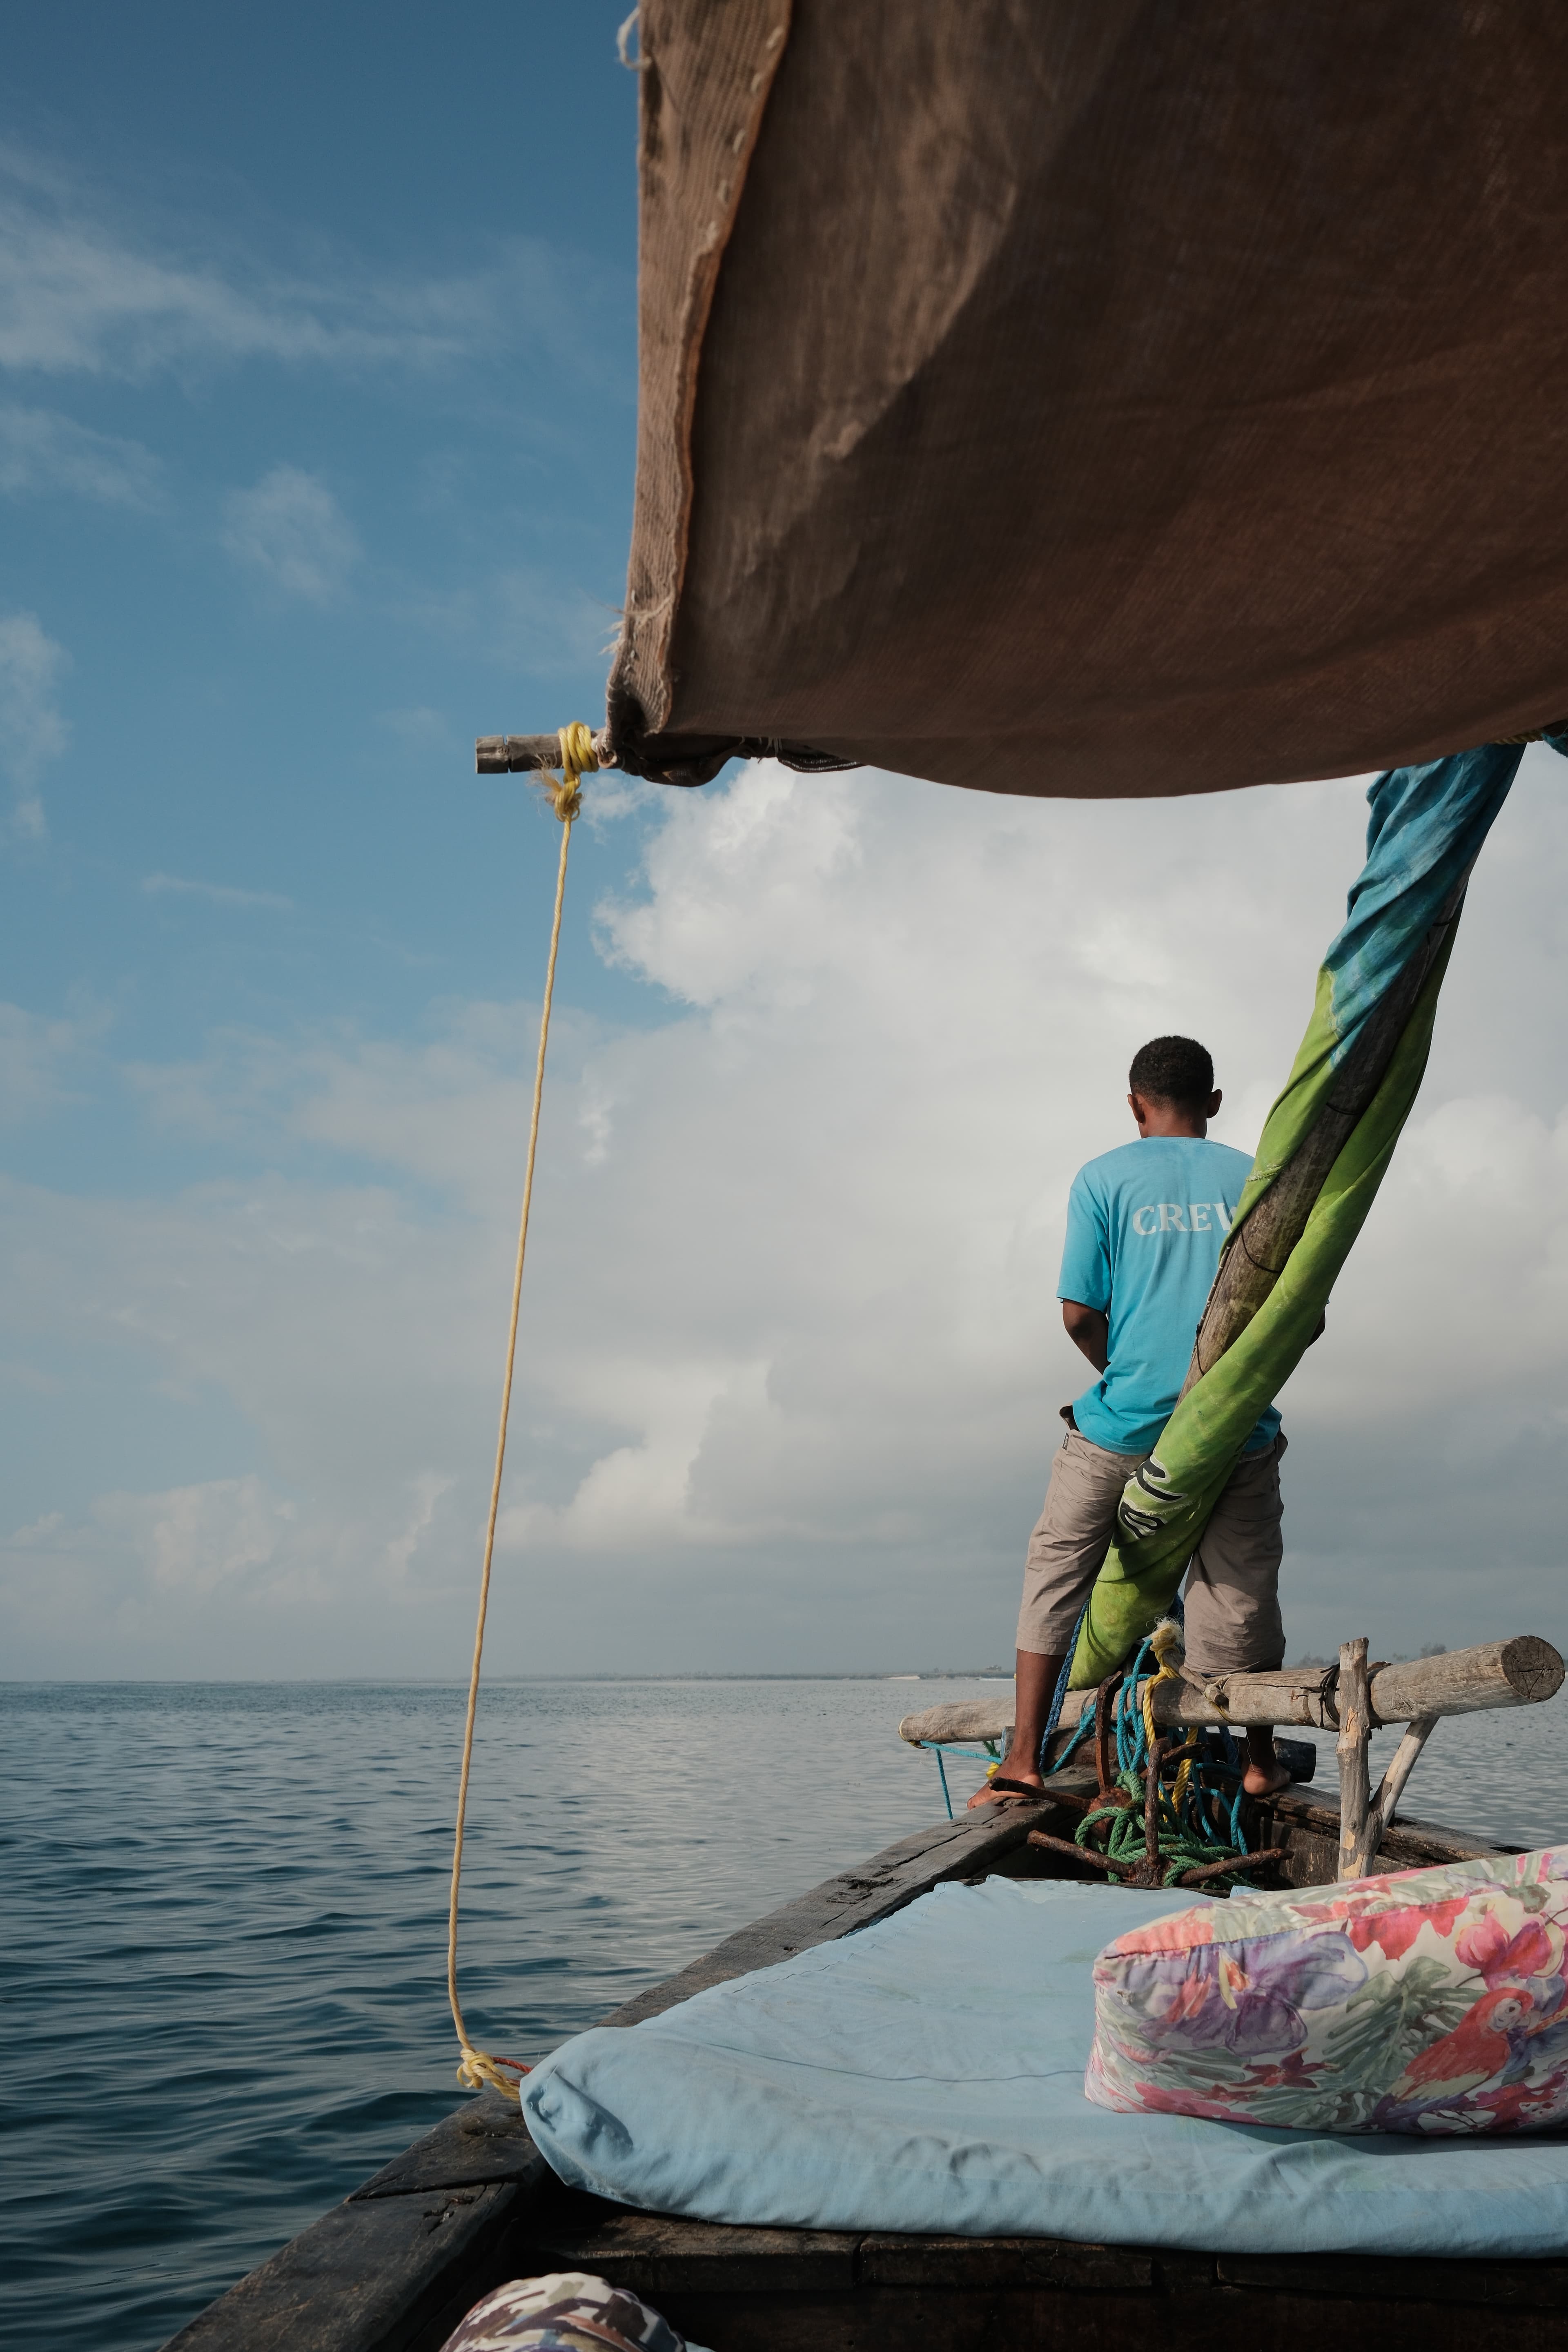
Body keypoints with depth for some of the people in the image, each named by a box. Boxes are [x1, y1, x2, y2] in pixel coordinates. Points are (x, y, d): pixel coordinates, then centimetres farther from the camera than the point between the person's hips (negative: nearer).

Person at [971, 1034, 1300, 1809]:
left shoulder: (1103, 1179, 0)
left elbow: (1080, 1314, -6)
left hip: (1123, 1427, -1)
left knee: (1055, 1578, 12)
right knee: (1243, 1592, 16)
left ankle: (1023, 1760, 9)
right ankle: (1260, 1761, 24)